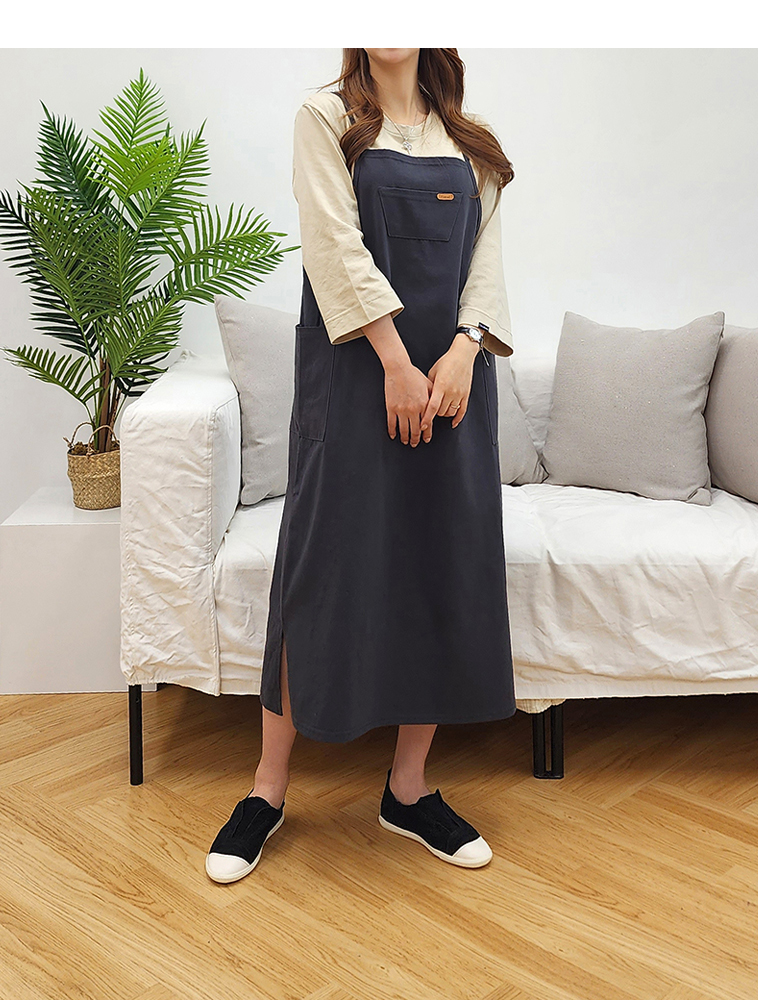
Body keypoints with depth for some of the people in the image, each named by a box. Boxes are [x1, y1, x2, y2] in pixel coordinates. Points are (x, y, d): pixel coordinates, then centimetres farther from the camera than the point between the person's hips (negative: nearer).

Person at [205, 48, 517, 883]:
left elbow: (486, 256, 9)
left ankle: (409, 790, 16)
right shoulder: (326, 117, 4)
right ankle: (268, 789, 9)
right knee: (327, 566, -5)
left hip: (452, 375, 4)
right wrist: (397, 362, -15)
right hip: (356, 369, -4)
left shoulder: (470, 146, 16)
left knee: (447, 571, 3)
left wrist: (463, 350, -9)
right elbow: (336, 244, -8)